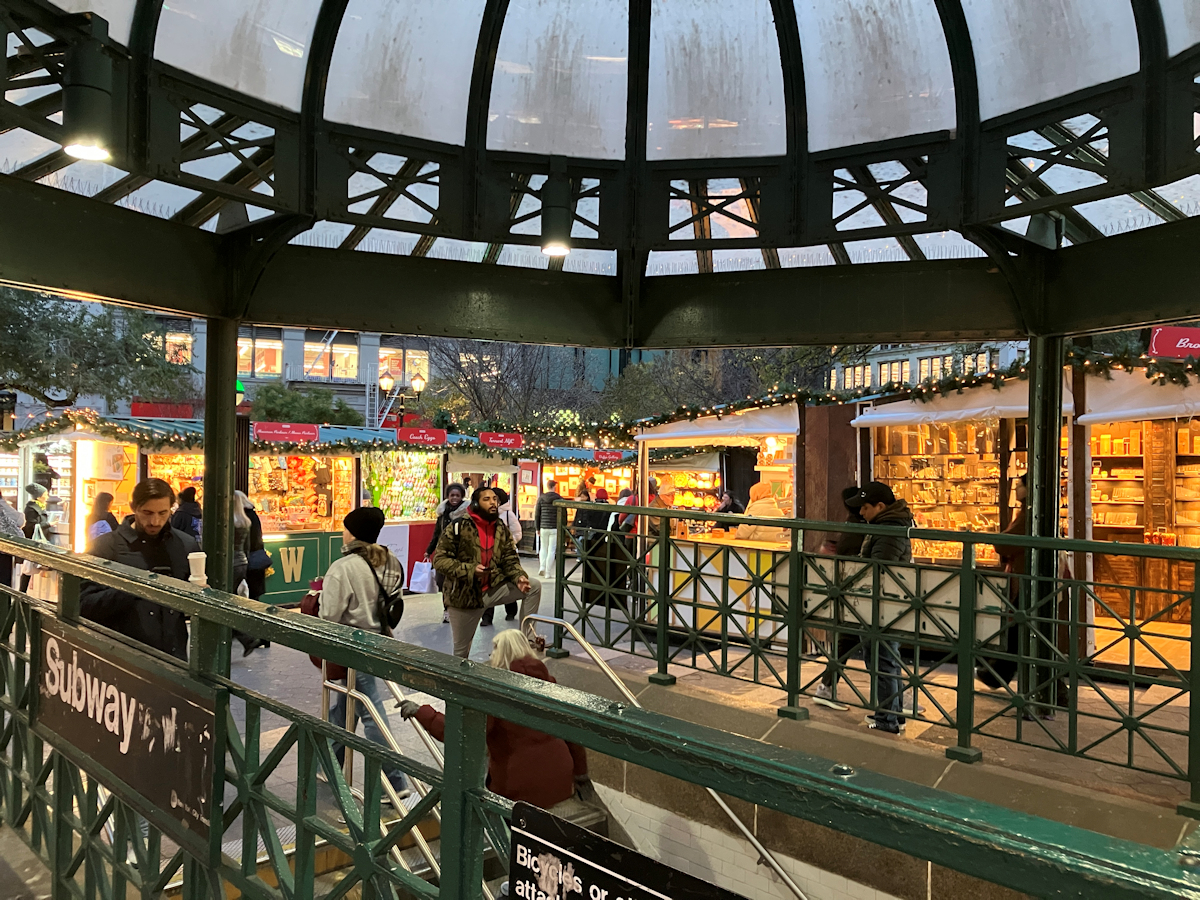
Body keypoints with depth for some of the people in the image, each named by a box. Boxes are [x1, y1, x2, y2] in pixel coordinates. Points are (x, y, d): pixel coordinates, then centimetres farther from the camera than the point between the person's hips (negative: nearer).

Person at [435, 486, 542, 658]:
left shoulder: (501, 528, 1)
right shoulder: (459, 526, -15)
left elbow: (510, 559, 5)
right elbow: (440, 560, -15)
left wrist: (519, 577, -17)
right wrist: (470, 570, -27)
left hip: (493, 588, 4)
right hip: (465, 595, -4)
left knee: (534, 587, -11)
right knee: (461, 651, 6)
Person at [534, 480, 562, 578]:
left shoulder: (541, 498, 3)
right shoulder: (559, 499, -3)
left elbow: (537, 514, 4)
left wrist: (538, 528, 13)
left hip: (543, 527, 2)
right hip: (555, 528, -2)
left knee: (543, 548, 18)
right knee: (551, 550, 2)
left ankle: (542, 567, 3)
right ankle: (548, 573, 3)